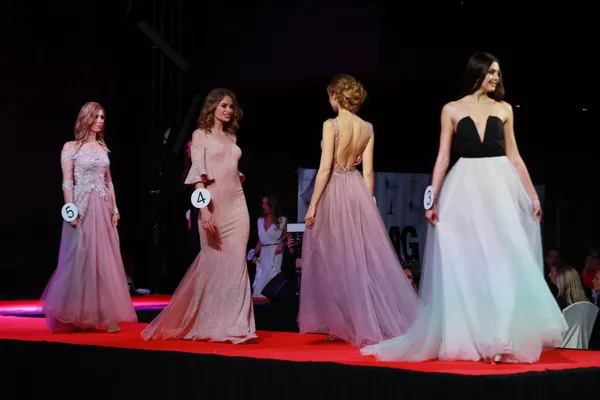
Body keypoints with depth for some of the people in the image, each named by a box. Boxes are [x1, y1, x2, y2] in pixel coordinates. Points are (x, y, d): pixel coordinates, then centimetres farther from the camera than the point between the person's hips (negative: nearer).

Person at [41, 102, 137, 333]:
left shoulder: (102, 148, 13)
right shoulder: (71, 147, -2)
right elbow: (67, 182, -7)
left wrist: (115, 208, 10)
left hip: (103, 208, 5)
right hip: (82, 208, -5)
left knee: (106, 260, 1)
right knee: (80, 259, -3)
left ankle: (105, 315, 3)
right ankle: (76, 316, 6)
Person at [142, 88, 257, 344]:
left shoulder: (231, 137, 18)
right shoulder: (201, 135, 1)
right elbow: (198, 174, -9)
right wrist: (204, 209, -19)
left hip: (238, 205, 5)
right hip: (214, 205, -5)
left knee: (236, 264, -1)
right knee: (213, 263, -2)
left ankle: (231, 325, 0)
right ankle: (209, 325, 10)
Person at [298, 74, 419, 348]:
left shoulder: (331, 125, -12)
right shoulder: (367, 128, 5)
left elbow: (325, 168, -15)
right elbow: (368, 172, 6)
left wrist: (312, 205, -10)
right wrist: (367, 203, 13)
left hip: (334, 192, -5)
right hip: (358, 191, 5)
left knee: (337, 259, 3)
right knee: (366, 258, 9)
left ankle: (343, 324, 8)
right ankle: (384, 321, 8)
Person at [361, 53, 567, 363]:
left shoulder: (504, 109, 10)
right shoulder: (452, 110, 6)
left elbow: (514, 157, 12)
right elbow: (443, 157, 2)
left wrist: (532, 195, 7)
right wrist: (433, 200, -5)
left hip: (501, 188, 2)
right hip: (465, 189, -1)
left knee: (505, 262, -2)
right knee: (466, 264, -1)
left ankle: (503, 338, 3)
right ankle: (469, 338, 7)